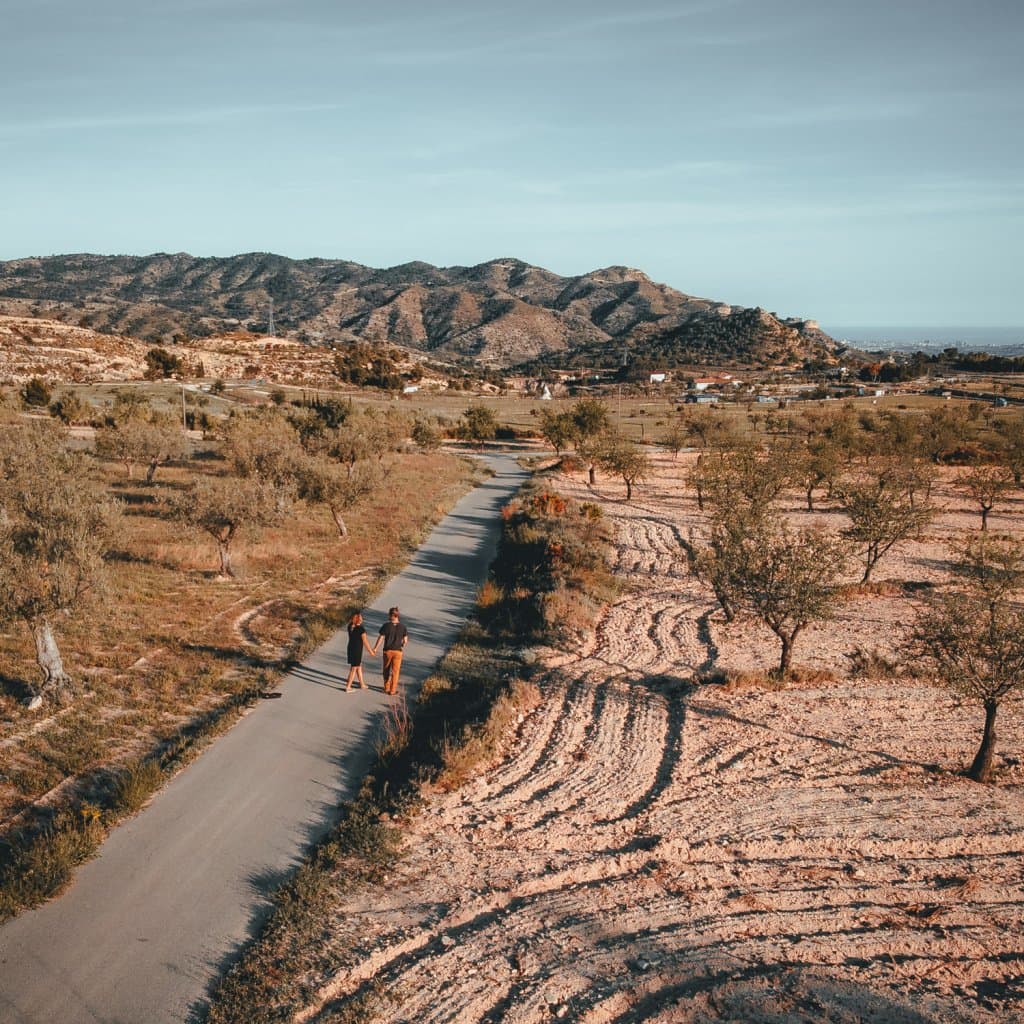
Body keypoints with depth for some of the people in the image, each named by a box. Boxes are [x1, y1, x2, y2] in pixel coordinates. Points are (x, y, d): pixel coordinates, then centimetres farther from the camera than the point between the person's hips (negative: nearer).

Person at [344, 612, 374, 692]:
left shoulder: (350, 627, -3)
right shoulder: (361, 629, -20)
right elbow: (365, 642, -14)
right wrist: (371, 651, -6)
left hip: (351, 649, 7)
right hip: (357, 650, -7)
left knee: (359, 666, 20)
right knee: (354, 668, 4)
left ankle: (362, 684, 31)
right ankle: (348, 687, 7)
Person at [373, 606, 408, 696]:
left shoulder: (386, 625, -11)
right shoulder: (402, 626, -7)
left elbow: (381, 638, -8)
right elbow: (405, 640, -4)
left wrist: (375, 648, 3)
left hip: (387, 650, 0)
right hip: (398, 651, 0)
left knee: (386, 670, 17)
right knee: (395, 671, 9)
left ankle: (386, 688, 23)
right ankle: (393, 690, 13)